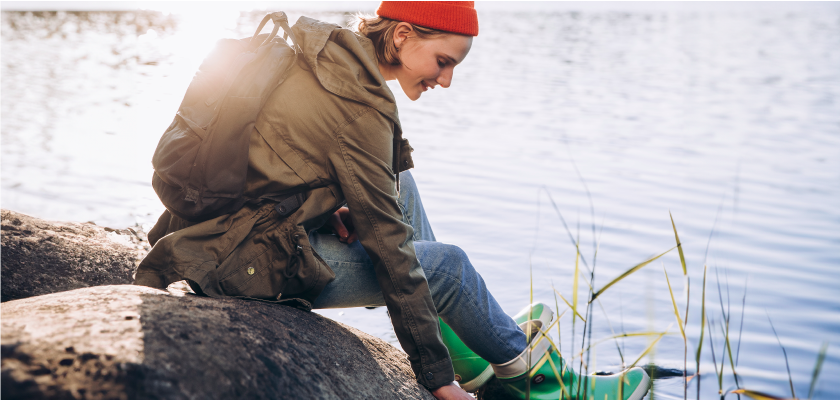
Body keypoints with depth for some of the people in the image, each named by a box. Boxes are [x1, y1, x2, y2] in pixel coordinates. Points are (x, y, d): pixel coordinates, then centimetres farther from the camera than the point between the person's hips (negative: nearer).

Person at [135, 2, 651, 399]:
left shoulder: (326, 49, 3)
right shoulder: (359, 109, -22)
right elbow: (391, 251, -20)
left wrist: (342, 211, 0)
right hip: (259, 261, -9)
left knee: (400, 184, 17)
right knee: (446, 263, 0)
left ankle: (466, 350, 23)